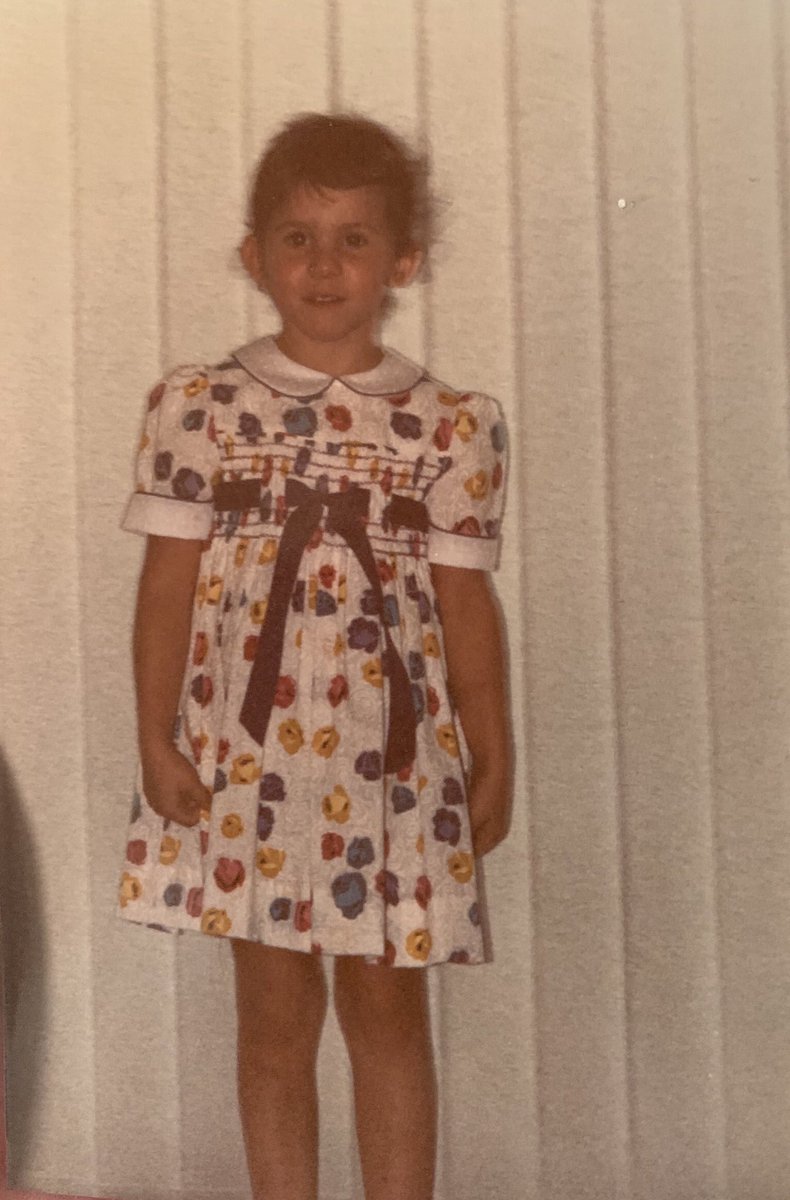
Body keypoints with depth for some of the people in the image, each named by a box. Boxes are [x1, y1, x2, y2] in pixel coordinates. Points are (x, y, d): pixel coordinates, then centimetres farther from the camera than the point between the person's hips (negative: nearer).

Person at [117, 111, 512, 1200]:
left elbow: (464, 602, 3)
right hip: (247, 753, 0)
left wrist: (494, 761, 3)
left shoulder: (450, 424, 1)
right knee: (275, 1010, 10)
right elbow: (169, 584, 1)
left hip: (396, 755, 0)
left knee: (388, 1004, 10)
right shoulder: (200, 407, 2)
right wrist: (156, 740, -3)